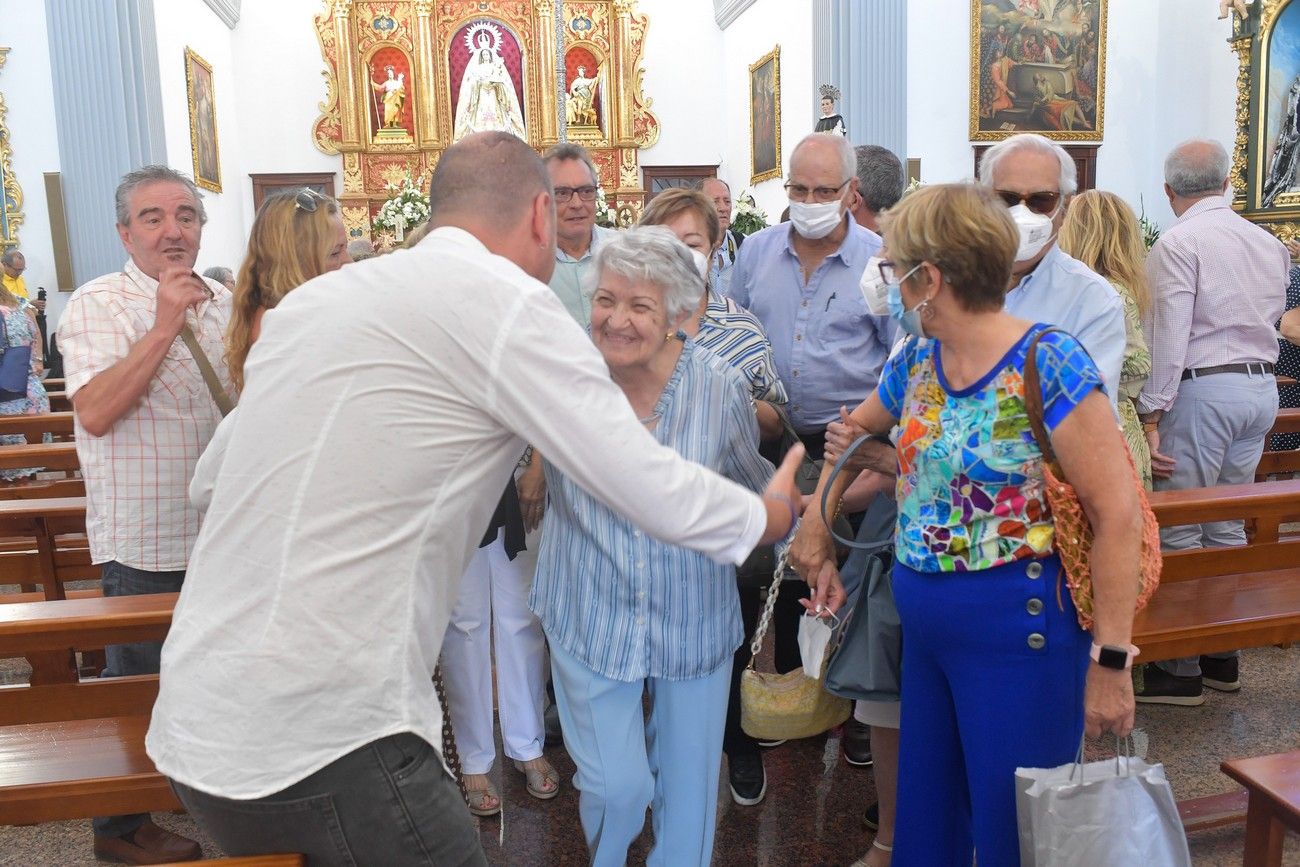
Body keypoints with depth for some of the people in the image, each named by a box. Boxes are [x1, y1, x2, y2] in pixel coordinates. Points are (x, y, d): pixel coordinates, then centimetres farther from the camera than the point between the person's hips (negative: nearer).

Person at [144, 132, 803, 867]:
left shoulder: (316, 296, 10)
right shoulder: (505, 301, -10)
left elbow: (213, 474, 19)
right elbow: (656, 492, -11)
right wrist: (769, 515, 9)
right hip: (326, 741, -8)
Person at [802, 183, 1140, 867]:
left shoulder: (1047, 363, -17)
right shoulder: (916, 360, 3)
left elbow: (1117, 513, -17)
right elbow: (851, 438, 19)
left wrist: (1113, 660, -16)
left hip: (1020, 632, -6)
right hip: (925, 627, 7)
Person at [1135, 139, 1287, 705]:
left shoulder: (1178, 243, -10)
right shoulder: (1271, 244, 13)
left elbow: (1168, 338, -16)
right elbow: (1272, 319, 17)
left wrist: (1150, 417, -15)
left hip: (1203, 388, -8)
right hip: (1263, 386, 8)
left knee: (1178, 530, -2)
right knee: (1227, 524, 15)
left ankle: (1181, 669, 3)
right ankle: (1223, 655, 24)